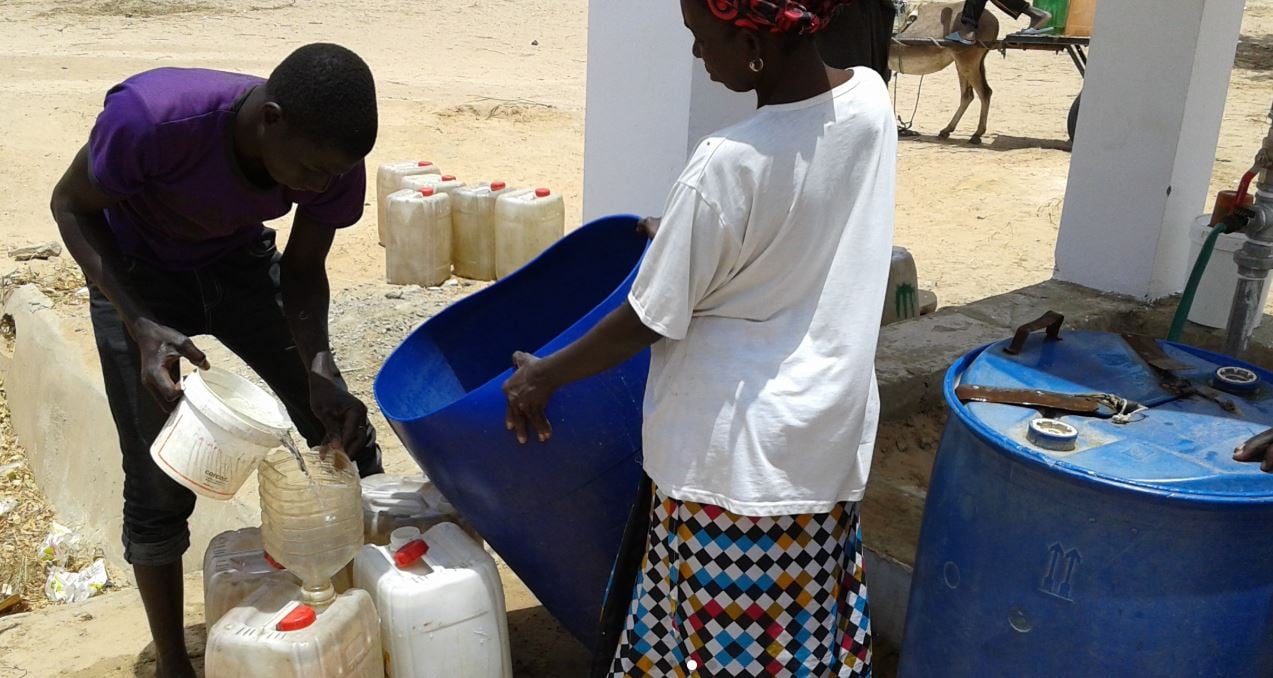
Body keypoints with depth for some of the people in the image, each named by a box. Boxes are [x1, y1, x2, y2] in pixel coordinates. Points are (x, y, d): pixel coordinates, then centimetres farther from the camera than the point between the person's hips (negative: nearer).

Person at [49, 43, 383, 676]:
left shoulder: (330, 159, -26)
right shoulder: (152, 117, -38)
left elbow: (303, 270, -11)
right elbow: (72, 207, -20)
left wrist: (320, 371, -28)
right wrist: (144, 327, -32)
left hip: (238, 261, 4)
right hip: (135, 272, -3)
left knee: (345, 442, -2)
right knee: (159, 481, -7)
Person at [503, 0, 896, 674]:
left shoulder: (727, 166, -24)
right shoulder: (870, 97, -5)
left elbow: (648, 323, -14)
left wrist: (542, 376, 1)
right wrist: (686, 235, 22)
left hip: (737, 450, -7)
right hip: (834, 431, 7)